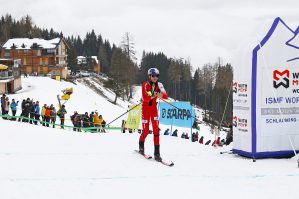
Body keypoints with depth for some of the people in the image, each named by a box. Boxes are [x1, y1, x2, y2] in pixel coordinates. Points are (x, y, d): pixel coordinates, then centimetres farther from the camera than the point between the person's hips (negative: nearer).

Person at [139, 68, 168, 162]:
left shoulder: (159, 85, -3)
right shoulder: (145, 85, -12)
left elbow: (165, 96, -15)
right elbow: (145, 98, -22)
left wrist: (160, 94, -38)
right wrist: (152, 96, -41)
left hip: (154, 109, 3)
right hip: (145, 109, -3)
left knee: (156, 129, -10)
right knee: (146, 130, -1)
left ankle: (157, 152, -10)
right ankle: (141, 144, 32)